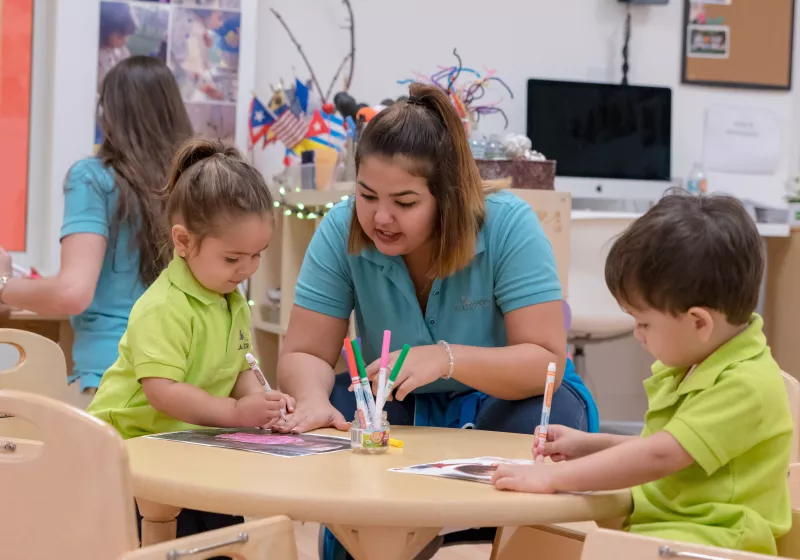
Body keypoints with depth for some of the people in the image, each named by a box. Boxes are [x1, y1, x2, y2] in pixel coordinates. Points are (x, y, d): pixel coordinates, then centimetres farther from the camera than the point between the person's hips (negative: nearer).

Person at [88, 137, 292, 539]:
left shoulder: (234, 301, 8)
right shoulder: (163, 309, -21)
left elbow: (239, 370, 16)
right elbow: (161, 391, -26)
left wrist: (258, 399, -6)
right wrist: (237, 412, -27)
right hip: (130, 441, -8)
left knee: (226, 530, 1)